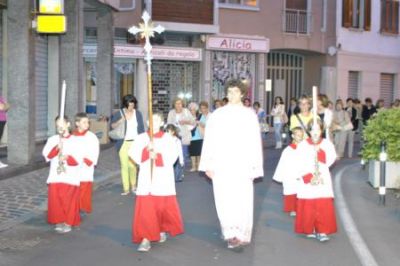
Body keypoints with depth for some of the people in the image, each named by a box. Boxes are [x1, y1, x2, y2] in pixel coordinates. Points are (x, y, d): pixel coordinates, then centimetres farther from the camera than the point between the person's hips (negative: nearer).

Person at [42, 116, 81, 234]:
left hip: (71, 178, -2)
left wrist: (67, 158, -26)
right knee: (55, 200, -1)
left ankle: (68, 222, 11)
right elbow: (46, 155, -9)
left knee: (69, 201, -2)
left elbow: (77, 160, -7)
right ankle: (59, 221, 12)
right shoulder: (52, 139, 5)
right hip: (55, 177, 2)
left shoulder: (74, 141, -1)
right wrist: (57, 148, -24)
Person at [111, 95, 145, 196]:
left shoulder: (138, 114, 5)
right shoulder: (119, 113, 1)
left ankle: (133, 186, 18)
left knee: (133, 165, -5)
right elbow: (112, 126, 0)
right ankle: (126, 188, 8)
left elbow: (141, 129, 8)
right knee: (124, 165, -1)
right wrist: (120, 121, -19)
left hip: (135, 143, 0)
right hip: (123, 143, 0)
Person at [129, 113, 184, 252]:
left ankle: (163, 230, 35)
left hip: (163, 178, 0)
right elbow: (133, 153, -8)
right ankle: (145, 238, -5)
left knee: (164, 206, 9)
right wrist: (146, 151, -23)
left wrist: (157, 156, -21)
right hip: (146, 177, 0)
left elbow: (172, 157, -9)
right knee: (145, 207, -7)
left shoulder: (168, 138, 1)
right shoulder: (141, 138, 4)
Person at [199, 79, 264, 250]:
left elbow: (255, 141, 2)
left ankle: (241, 235, 8)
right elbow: (209, 140, 4)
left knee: (242, 201, -1)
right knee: (224, 201, -2)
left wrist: (255, 166, -2)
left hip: (242, 164, 0)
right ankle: (232, 234, 7)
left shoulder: (249, 115, 4)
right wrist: (208, 165, -2)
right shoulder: (217, 115, 5)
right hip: (221, 164, 1)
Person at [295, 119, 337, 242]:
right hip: (307, 180, 0)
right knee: (308, 207, 3)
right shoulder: (302, 145, 1)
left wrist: (320, 150, -18)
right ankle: (309, 230, 17)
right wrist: (308, 177, -13)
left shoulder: (327, 144, 4)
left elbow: (330, 161, -8)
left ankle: (322, 231, -3)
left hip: (323, 180, 0)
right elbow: (299, 165, -3)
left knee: (324, 206, -7)